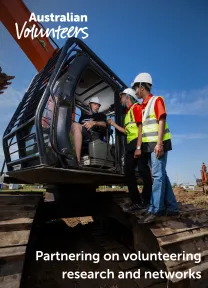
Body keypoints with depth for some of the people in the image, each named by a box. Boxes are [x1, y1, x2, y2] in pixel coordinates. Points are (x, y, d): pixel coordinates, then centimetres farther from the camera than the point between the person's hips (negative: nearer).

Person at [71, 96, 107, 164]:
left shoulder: (101, 115, 24)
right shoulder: (83, 116, 34)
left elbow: (104, 124, 2)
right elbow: (79, 126, 21)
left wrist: (93, 123, -18)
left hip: (95, 135, -4)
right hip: (82, 137, 4)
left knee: (75, 125, -30)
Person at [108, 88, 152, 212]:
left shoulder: (136, 107, 0)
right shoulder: (128, 112, 26)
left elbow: (140, 127, -12)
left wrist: (139, 147, -20)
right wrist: (113, 124, 30)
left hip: (139, 143, -9)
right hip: (130, 145, 9)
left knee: (143, 171, -7)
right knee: (128, 171, 4)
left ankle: (148, 202, 2)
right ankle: (136, 202, 10)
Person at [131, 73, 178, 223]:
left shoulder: (156, 100, -1)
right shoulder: (143, 106, 20)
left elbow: (162, 121, -11)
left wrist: (159, 143, -20)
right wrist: (139, 147, 13)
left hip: (158, 143, -7)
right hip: (149, 145, 8)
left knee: (158, 175, -8)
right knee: (161, 175, 7)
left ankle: (154, 210, -4)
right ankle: (171, 207, 15)